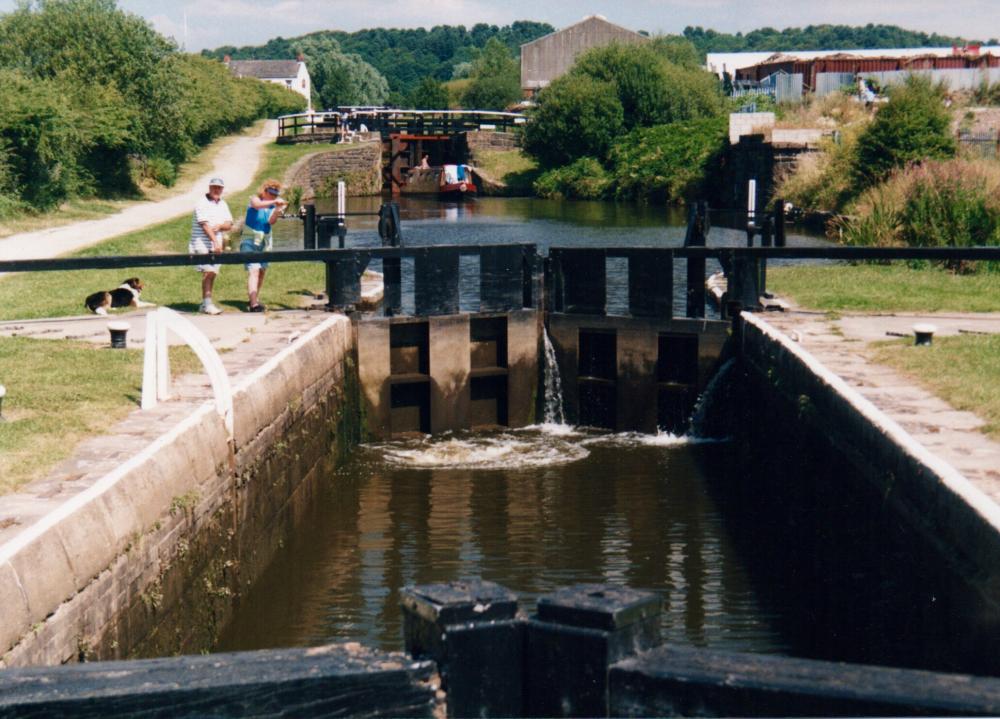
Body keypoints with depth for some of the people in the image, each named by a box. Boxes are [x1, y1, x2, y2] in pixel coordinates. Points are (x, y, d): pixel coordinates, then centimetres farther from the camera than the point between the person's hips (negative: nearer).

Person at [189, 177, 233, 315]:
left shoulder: (223, 205, 16)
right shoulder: (202, 204, -7)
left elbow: (229, 224, 12)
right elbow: (205, 225, -16)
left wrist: (220, 226, -12)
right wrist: (215, 241, -24)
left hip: (216, 246, 7)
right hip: (202, 244, -7)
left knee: (212, 273, 7)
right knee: (208, 271, -16)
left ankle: (205, 303, 15)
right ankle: (208, 303, -16)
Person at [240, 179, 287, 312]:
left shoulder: (274, 205, 6)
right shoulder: (255, 198, -4)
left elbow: (271, 221, -12)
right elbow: (257, 205, -30)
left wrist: (277, 211, -30)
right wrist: (274, 202, -41)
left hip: (264, 243, 6)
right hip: (250, 241, -6)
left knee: (262, 271, 12)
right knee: (253, 270, -19)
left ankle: (254, 300, 29)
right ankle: (253, 304, -30)